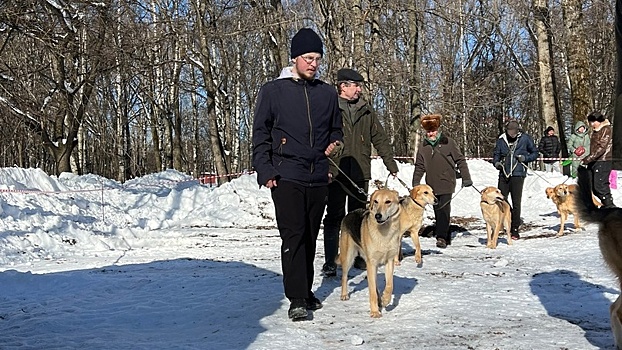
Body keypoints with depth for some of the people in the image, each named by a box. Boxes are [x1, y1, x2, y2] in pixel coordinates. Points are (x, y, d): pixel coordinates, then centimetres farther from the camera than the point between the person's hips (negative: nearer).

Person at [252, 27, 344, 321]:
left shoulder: (327, 93, 12)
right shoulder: (273, 91, 1)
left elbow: (335, 129, 24)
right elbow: (260, 134, 1)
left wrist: (335, 145, 1)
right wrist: (265, 170, -9)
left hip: (318, 178, 4)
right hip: (286, 177, -4)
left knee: (310, 237, 11)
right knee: (293, 237, -10)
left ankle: (306, 291, 22)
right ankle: (297, 300, -7)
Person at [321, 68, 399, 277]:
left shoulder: (366, 110, 12)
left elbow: (380, 138, 16)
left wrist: (391, 163, 12)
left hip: (360, 173, 4)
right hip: (336, 172, -4)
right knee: (334, 217, -1)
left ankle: (359, 256, 24)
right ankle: (330, 262, 2)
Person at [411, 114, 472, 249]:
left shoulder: (448, 142, -2)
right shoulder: (423, 146, 8)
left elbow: (460, 160, 1)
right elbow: (419, 166, 14)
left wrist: (466, 177, -3)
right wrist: (416, 183, 7)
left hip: (446, 182, -4)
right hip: (432, 184, 4)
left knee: (444, 209, -12)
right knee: (437, 211, 8)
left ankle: (442, 237, -13)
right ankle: (446, 237, 19)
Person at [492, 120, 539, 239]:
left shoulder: (525, 138, 1)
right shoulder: (501, 140, 7)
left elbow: (535, 153, 10)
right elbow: (496, 154, 18)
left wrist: (525, 158, -8)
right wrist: (496, 162, -2)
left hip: (518, 174, -2)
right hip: (503, 174, 3)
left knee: (516, 203, -1)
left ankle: (515, 229, 8)